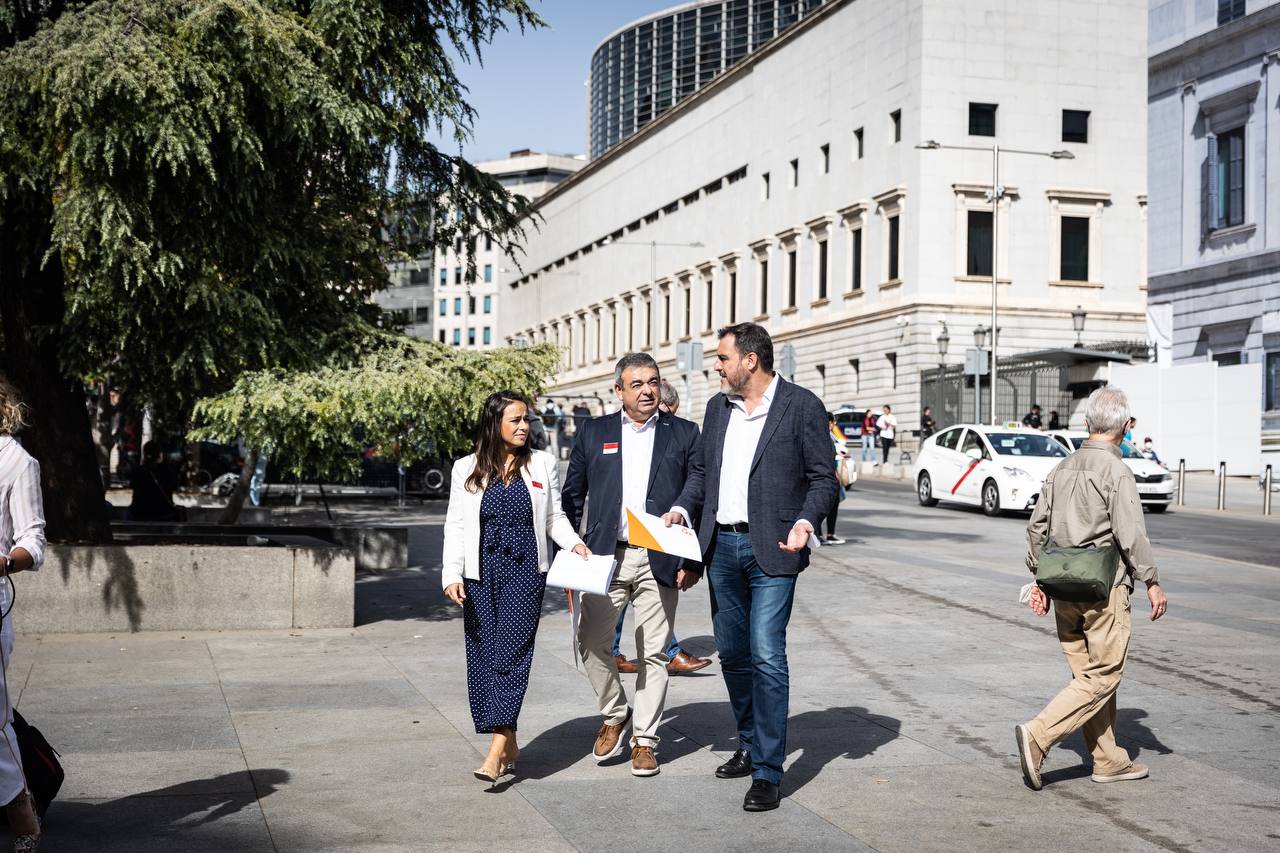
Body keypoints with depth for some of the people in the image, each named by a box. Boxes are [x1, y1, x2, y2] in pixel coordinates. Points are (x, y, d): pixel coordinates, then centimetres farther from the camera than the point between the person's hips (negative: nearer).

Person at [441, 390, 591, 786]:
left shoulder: (542, 464, 8)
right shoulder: (467, 469, 7)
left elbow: (554, 517, 12)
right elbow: (455, 526, 5)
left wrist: (574, 543, -6)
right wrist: (452, 575, -4)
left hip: (525, 572, -1)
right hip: (480, 574, 1)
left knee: (511, 653, -12)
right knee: (482, 656, 0)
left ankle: (497, 751, -16)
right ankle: (509, 745, 12)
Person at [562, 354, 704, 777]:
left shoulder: (684, 434, 6)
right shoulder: (594, 433, 9)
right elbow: (572, 497, 12)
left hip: (659, 560, -1)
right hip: (604, 555, 1)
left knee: (654, 653, 3)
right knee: (592, 642, -2)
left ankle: (645, 739, 14)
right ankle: (614, 715, 22)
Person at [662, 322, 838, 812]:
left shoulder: (802, 406, -5)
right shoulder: (718, 408, 12)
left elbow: (823, 478, -4)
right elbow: (700, 469, 19)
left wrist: (806, 522, -20)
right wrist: (682, 509, 2)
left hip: (770, 550, -6)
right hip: (721, 546, 6)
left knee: (767, 655, -12)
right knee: (732, 653, 14)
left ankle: (768, 772, -6)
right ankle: (750, 745, 31)